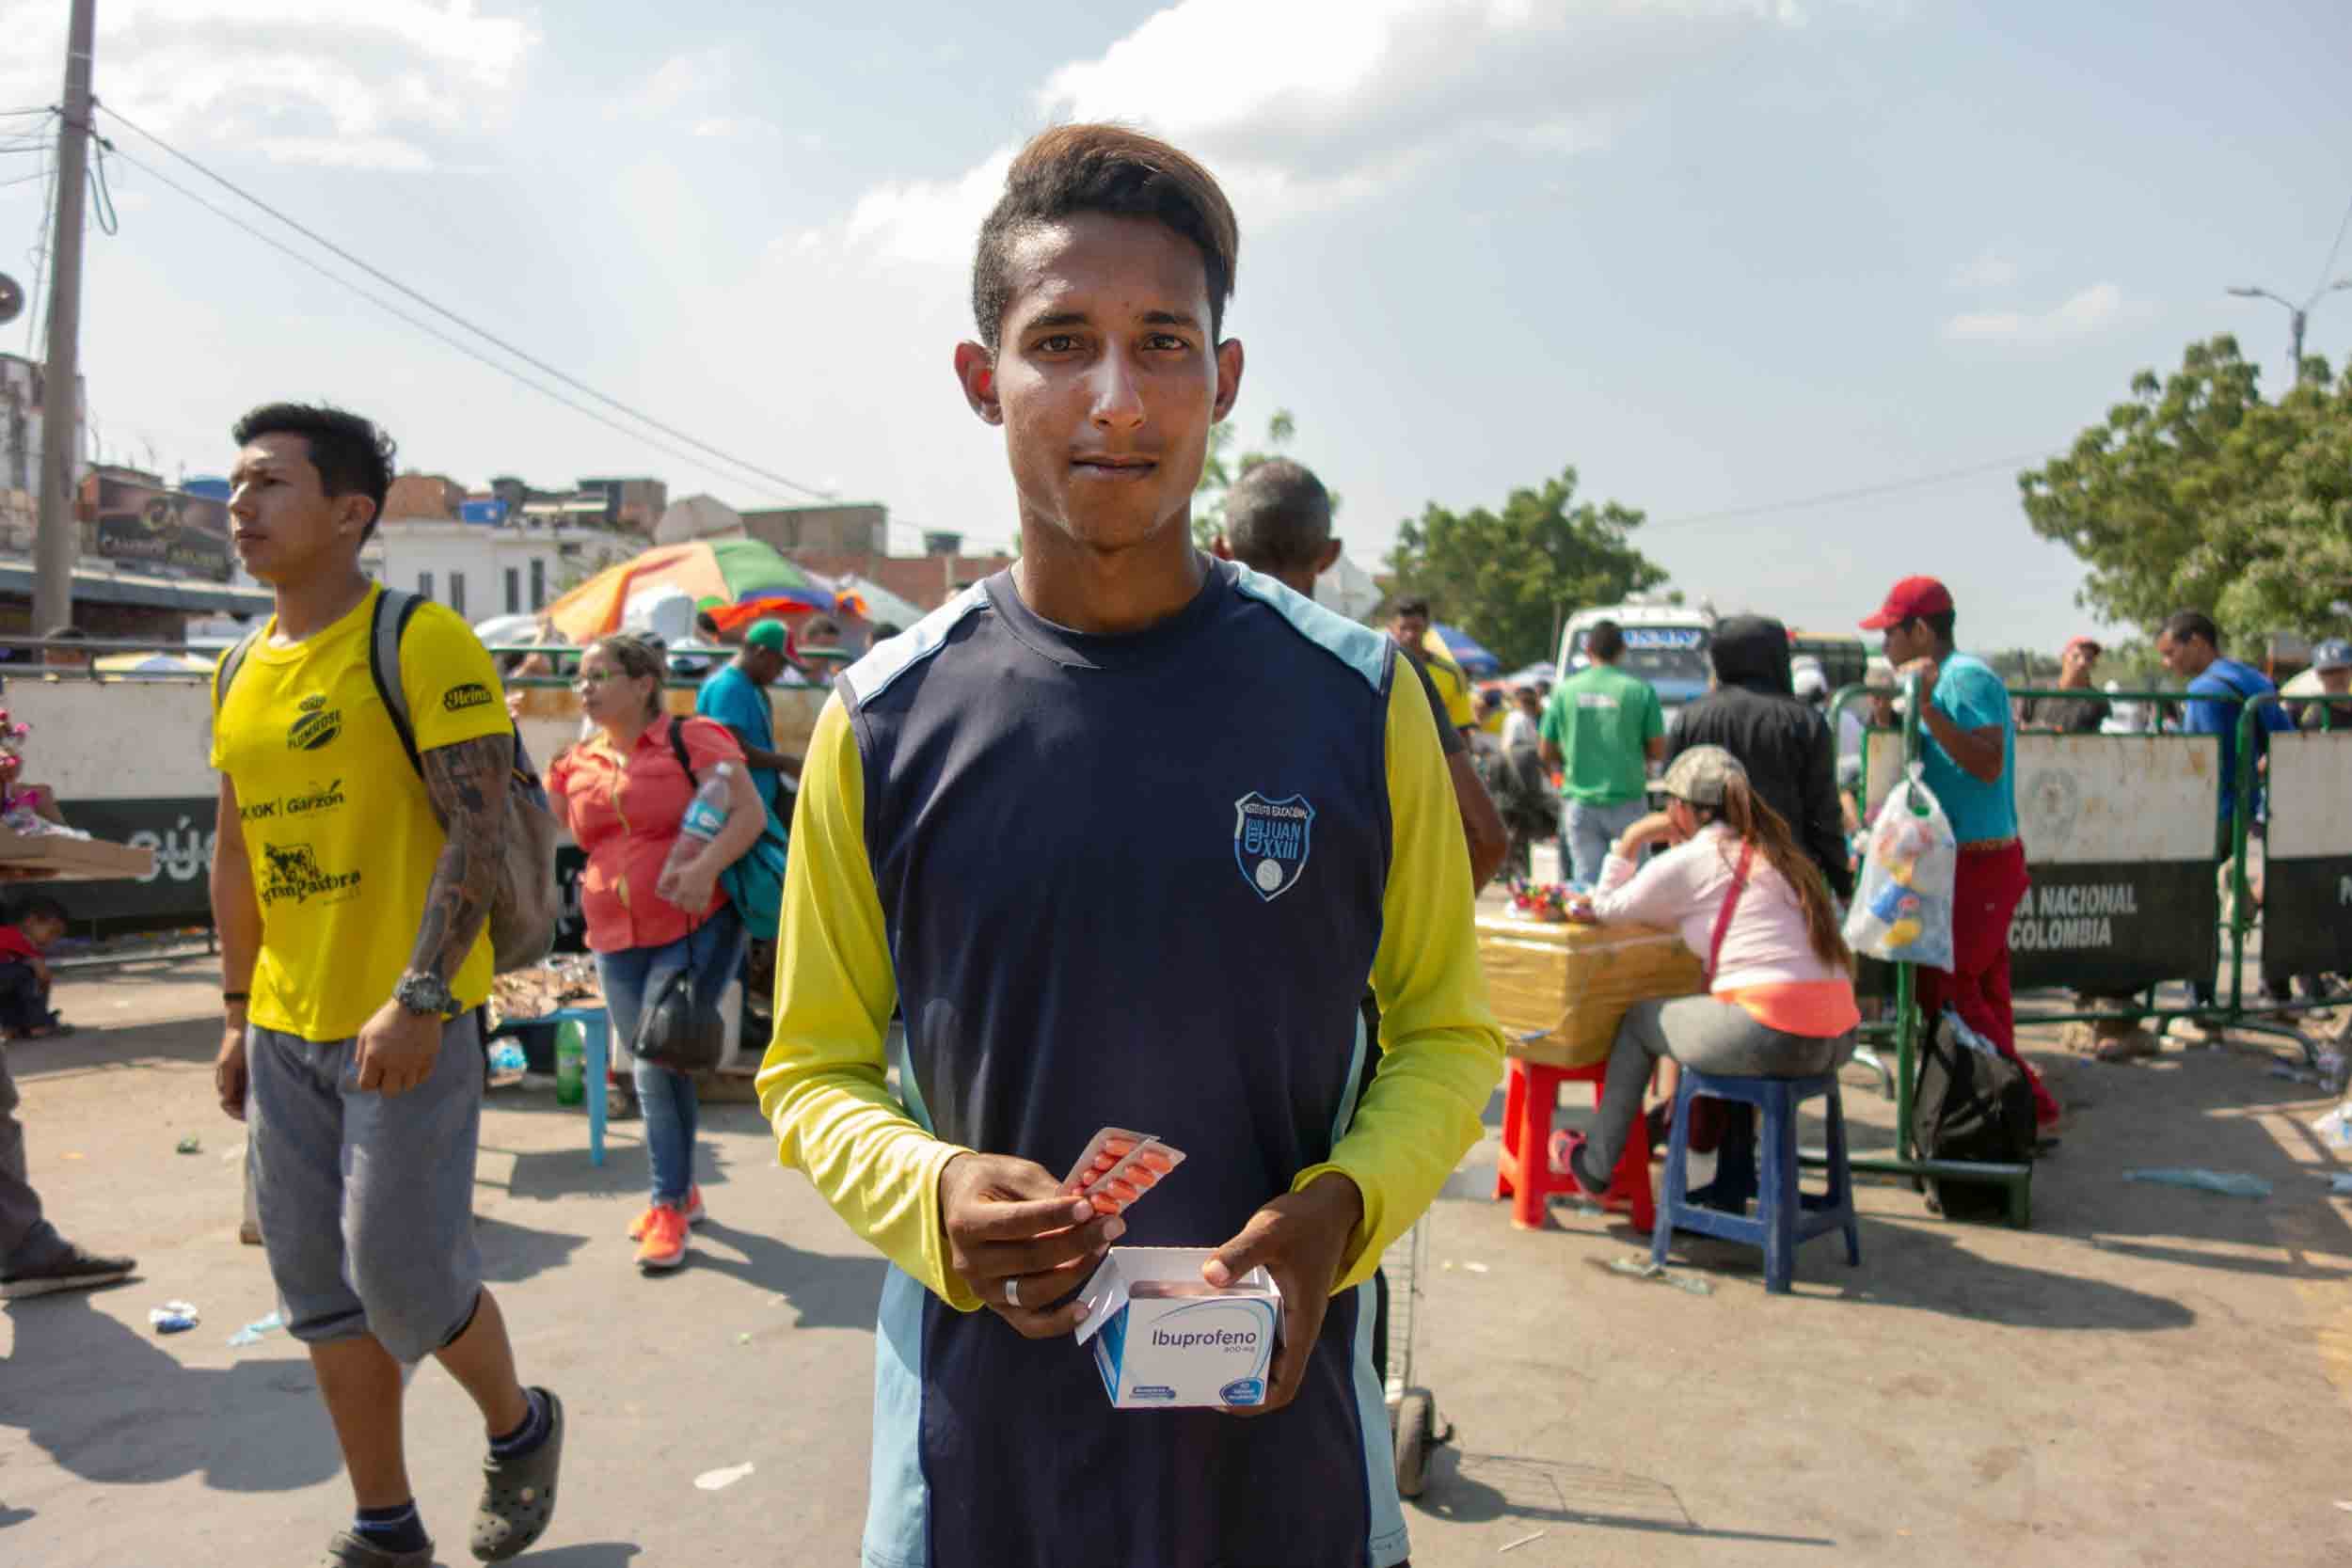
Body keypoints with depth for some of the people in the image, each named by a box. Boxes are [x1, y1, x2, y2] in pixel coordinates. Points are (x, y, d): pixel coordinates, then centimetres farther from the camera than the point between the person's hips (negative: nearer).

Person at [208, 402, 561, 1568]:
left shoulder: (422, 642, -10)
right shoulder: (241, 671, 12)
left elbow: (478, 831, -16)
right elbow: (234, 855, 18)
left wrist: (420, 999, -22)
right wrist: (239, 1012, 16)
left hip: (410, 1023, -7)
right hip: (287, 1030, 7)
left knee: (403, 1277, -5)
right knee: (319, 1293, 11)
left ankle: (519, 1428, 26)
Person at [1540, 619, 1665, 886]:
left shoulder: (1565, 690, 0)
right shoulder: (1640, 691, -5)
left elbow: (1546, 753, 5)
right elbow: (1658, 751, 0)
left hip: (1579, 803, 2)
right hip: (1627, 801, -1)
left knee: (1586, 881, 4)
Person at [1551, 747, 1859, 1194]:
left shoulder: (1690, 860, -4)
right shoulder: (1774, 852, 20)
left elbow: (1607, 909, 9)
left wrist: (1630, 841, 14)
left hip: (1773, 1038, -8)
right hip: (1837, 1036, 8)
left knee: (1639, 1020, 16)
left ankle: (1594, 1165, 27)